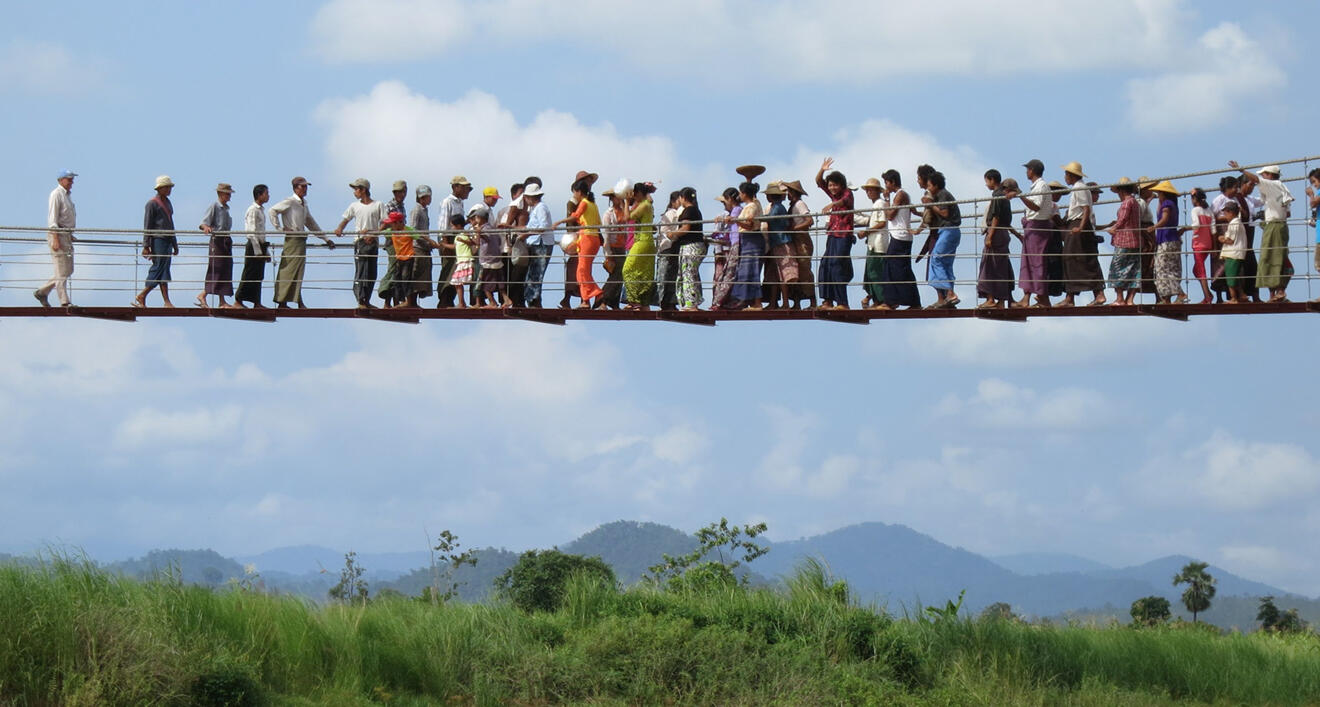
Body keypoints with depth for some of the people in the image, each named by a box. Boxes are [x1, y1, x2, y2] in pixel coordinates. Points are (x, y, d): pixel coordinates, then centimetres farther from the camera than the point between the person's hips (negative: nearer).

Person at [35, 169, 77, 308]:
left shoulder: (67, 195, 19)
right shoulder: (56, 194, -10)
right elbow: (53, 219, -17)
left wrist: (71, 236, 23)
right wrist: (56, 239, -22)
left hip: (66, 235, 10)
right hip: (57, 234, -10)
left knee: (68, 270, 11)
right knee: (62, 270, -7)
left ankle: (42, 292, 18)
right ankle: (64, 302, -5)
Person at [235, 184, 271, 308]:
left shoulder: (261, 210, 17)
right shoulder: (253, 210, -11)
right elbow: (252, 232, -16)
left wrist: (266, 251, 21)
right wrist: (258, 251, -19)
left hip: (260, 245, 9)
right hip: (254, 246, -9)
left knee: (258, 276, 8)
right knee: (249, 275, -7)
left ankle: (256, 303, 9)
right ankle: (238, 300, -4)